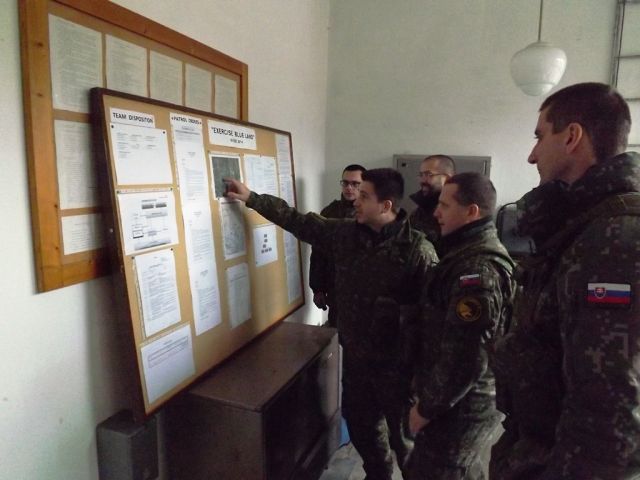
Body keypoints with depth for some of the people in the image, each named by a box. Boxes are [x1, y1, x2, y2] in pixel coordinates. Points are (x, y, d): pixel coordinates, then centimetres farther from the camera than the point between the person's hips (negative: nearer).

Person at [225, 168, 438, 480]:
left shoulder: (417, 249, -20)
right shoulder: (344, 233, -3)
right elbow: (299, 221, 5)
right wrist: (251, 198, 4)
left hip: (396, 361, -6)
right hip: (354, 354, 6)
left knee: (403, 434, 14)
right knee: (360, 424, 25)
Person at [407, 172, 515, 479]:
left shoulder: (477, 270, -27)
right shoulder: (471, 254, 6)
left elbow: (465, 360, -29)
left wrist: (426, 407, -16)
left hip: (461, 403, -9)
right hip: (467, 397, 9)